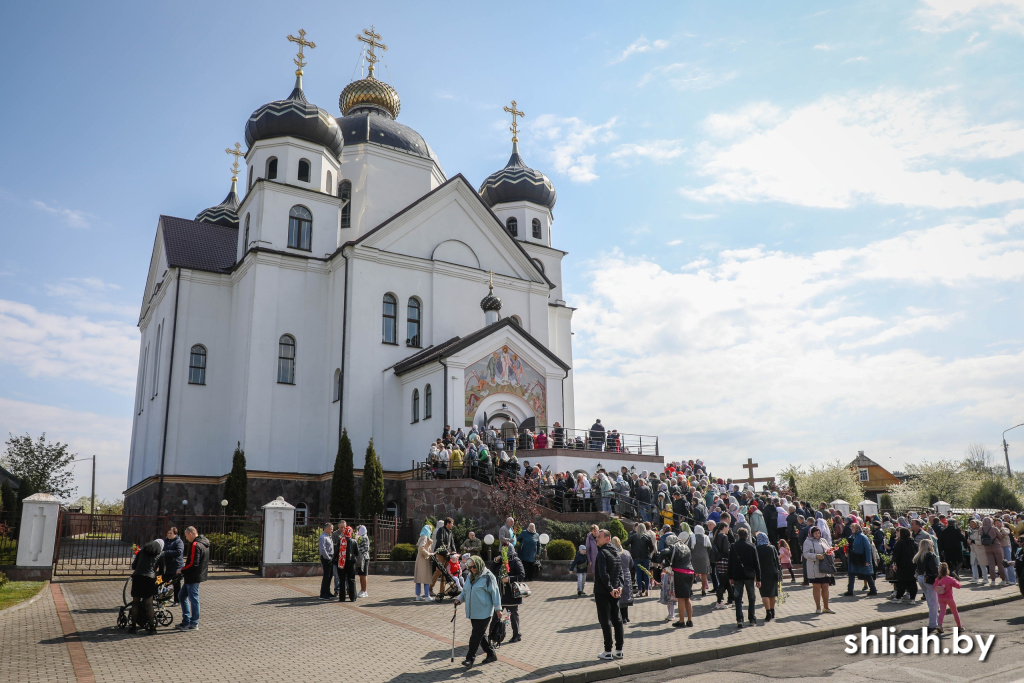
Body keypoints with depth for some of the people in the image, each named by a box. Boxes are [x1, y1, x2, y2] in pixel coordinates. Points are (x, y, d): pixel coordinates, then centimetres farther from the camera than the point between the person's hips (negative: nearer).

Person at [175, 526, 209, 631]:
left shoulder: (195, 545, -19)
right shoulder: (204, 543, 12)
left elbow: (193, 563, -24)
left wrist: (182, 570, -9)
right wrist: (184, 569, 17)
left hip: (193, 578, -10)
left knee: (193, 599, -1)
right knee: (182, 596, 19)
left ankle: (194, 624, 7)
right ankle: (186, 621, 25)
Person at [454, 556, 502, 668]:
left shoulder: (488, 577, -10)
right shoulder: (470, 576, 12)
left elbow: (495, 593, -9)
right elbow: (465, 591, 22)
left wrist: (498, 609, -10)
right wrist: (459, 599, 3)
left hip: (484, 612, -8)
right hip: (473, 612, 8)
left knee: (477, 635, -7)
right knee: (480, 634, 13)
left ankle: (470, 659, -3)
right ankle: (491, 654, 25)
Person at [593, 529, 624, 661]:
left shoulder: (602, 553, -15)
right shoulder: (615, 552, 10)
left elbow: (603, 573, -22)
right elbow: (620, 571, 9)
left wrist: (610, 589, -17)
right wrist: (619, 586, 1)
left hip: (602, 592, -7)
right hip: (614, 593, 7)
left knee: (605, 620, -2)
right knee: (617, 619, 11)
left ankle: (608, 652, 1)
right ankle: (619, 650, 16)